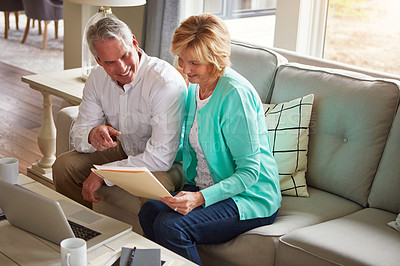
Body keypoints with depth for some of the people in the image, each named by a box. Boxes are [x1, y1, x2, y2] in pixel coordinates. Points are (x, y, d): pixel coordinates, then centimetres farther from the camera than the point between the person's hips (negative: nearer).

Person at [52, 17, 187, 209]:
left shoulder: (167, 83, -30)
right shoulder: (98, 77, -6)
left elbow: (161, 158, -33)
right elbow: (78, 134, -3)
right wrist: (91, 135, -30)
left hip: (170, 162, -6)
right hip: (125, 152, 7)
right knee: (64, 166, -5)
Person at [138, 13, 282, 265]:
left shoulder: (235, 94, -21)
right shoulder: (195, 87, 5)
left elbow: (249, 171, -20)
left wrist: (201, 198, -31)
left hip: (251, 197, -7)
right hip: (206, 186, 8)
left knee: (170, 225, -27)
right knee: (149, 211, -19)